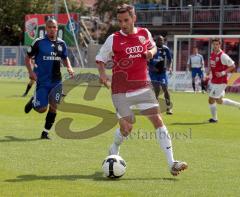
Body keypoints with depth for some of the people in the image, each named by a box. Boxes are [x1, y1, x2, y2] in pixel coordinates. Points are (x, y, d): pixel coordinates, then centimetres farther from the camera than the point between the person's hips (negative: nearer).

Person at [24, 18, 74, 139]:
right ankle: (33, 101, 30)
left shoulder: (61, 43, 7)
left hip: (56, 81, 3)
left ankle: (45, 132, 10)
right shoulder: (39, 42, -5)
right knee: (42, 109, -5)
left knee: (53, 106, -3)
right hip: (42, 81, -3)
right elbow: (28, 58, 3)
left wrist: (69, 67, 2)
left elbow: (65, 58, 22)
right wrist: (31, 71, -11)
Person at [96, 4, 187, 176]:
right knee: (126, 127, -1)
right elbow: (100, 59, 3)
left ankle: (172, 163, -10)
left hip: (143, 86, 3)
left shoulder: (144, 34, 4)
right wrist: (102, 73, -17)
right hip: (121, 90, -3)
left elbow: (153, 46, 24)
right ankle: (113, 152, 33)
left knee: (158, 120, -8)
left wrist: (151, 52, 0)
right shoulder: (113, 39, -5)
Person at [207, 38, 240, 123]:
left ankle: (214, 118, 15)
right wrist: (208, 74, 13)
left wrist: (223, 73, -22)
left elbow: (232, 66, -14)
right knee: (219, 101, 17)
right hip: (213, 81, 9)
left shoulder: (223, 56, -18)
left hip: (220, 82, -9)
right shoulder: (212, 54, 7)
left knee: (211, 99, -4)